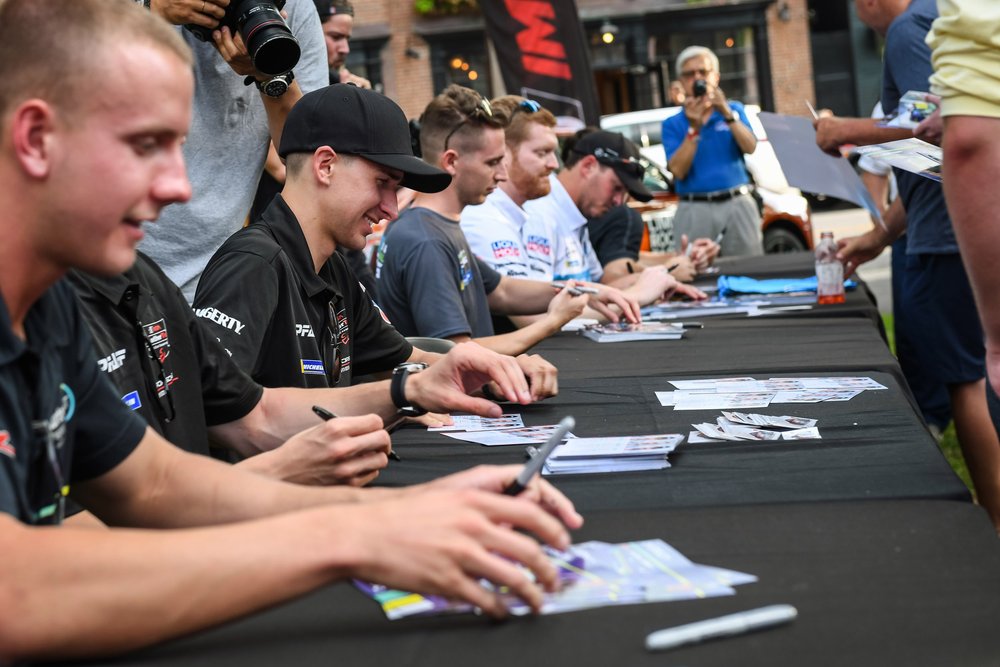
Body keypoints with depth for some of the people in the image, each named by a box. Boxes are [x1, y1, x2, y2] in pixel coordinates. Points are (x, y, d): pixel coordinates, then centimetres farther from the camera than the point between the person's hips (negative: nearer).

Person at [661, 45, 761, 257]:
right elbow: (678, 171, -7)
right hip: (695, 209, -1)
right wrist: (694, 128, -14)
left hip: (738, 203, 1)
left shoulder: (734, 109, 11)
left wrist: (727, 114, -16)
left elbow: (750, 148, -5)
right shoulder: (672, 124, 5)